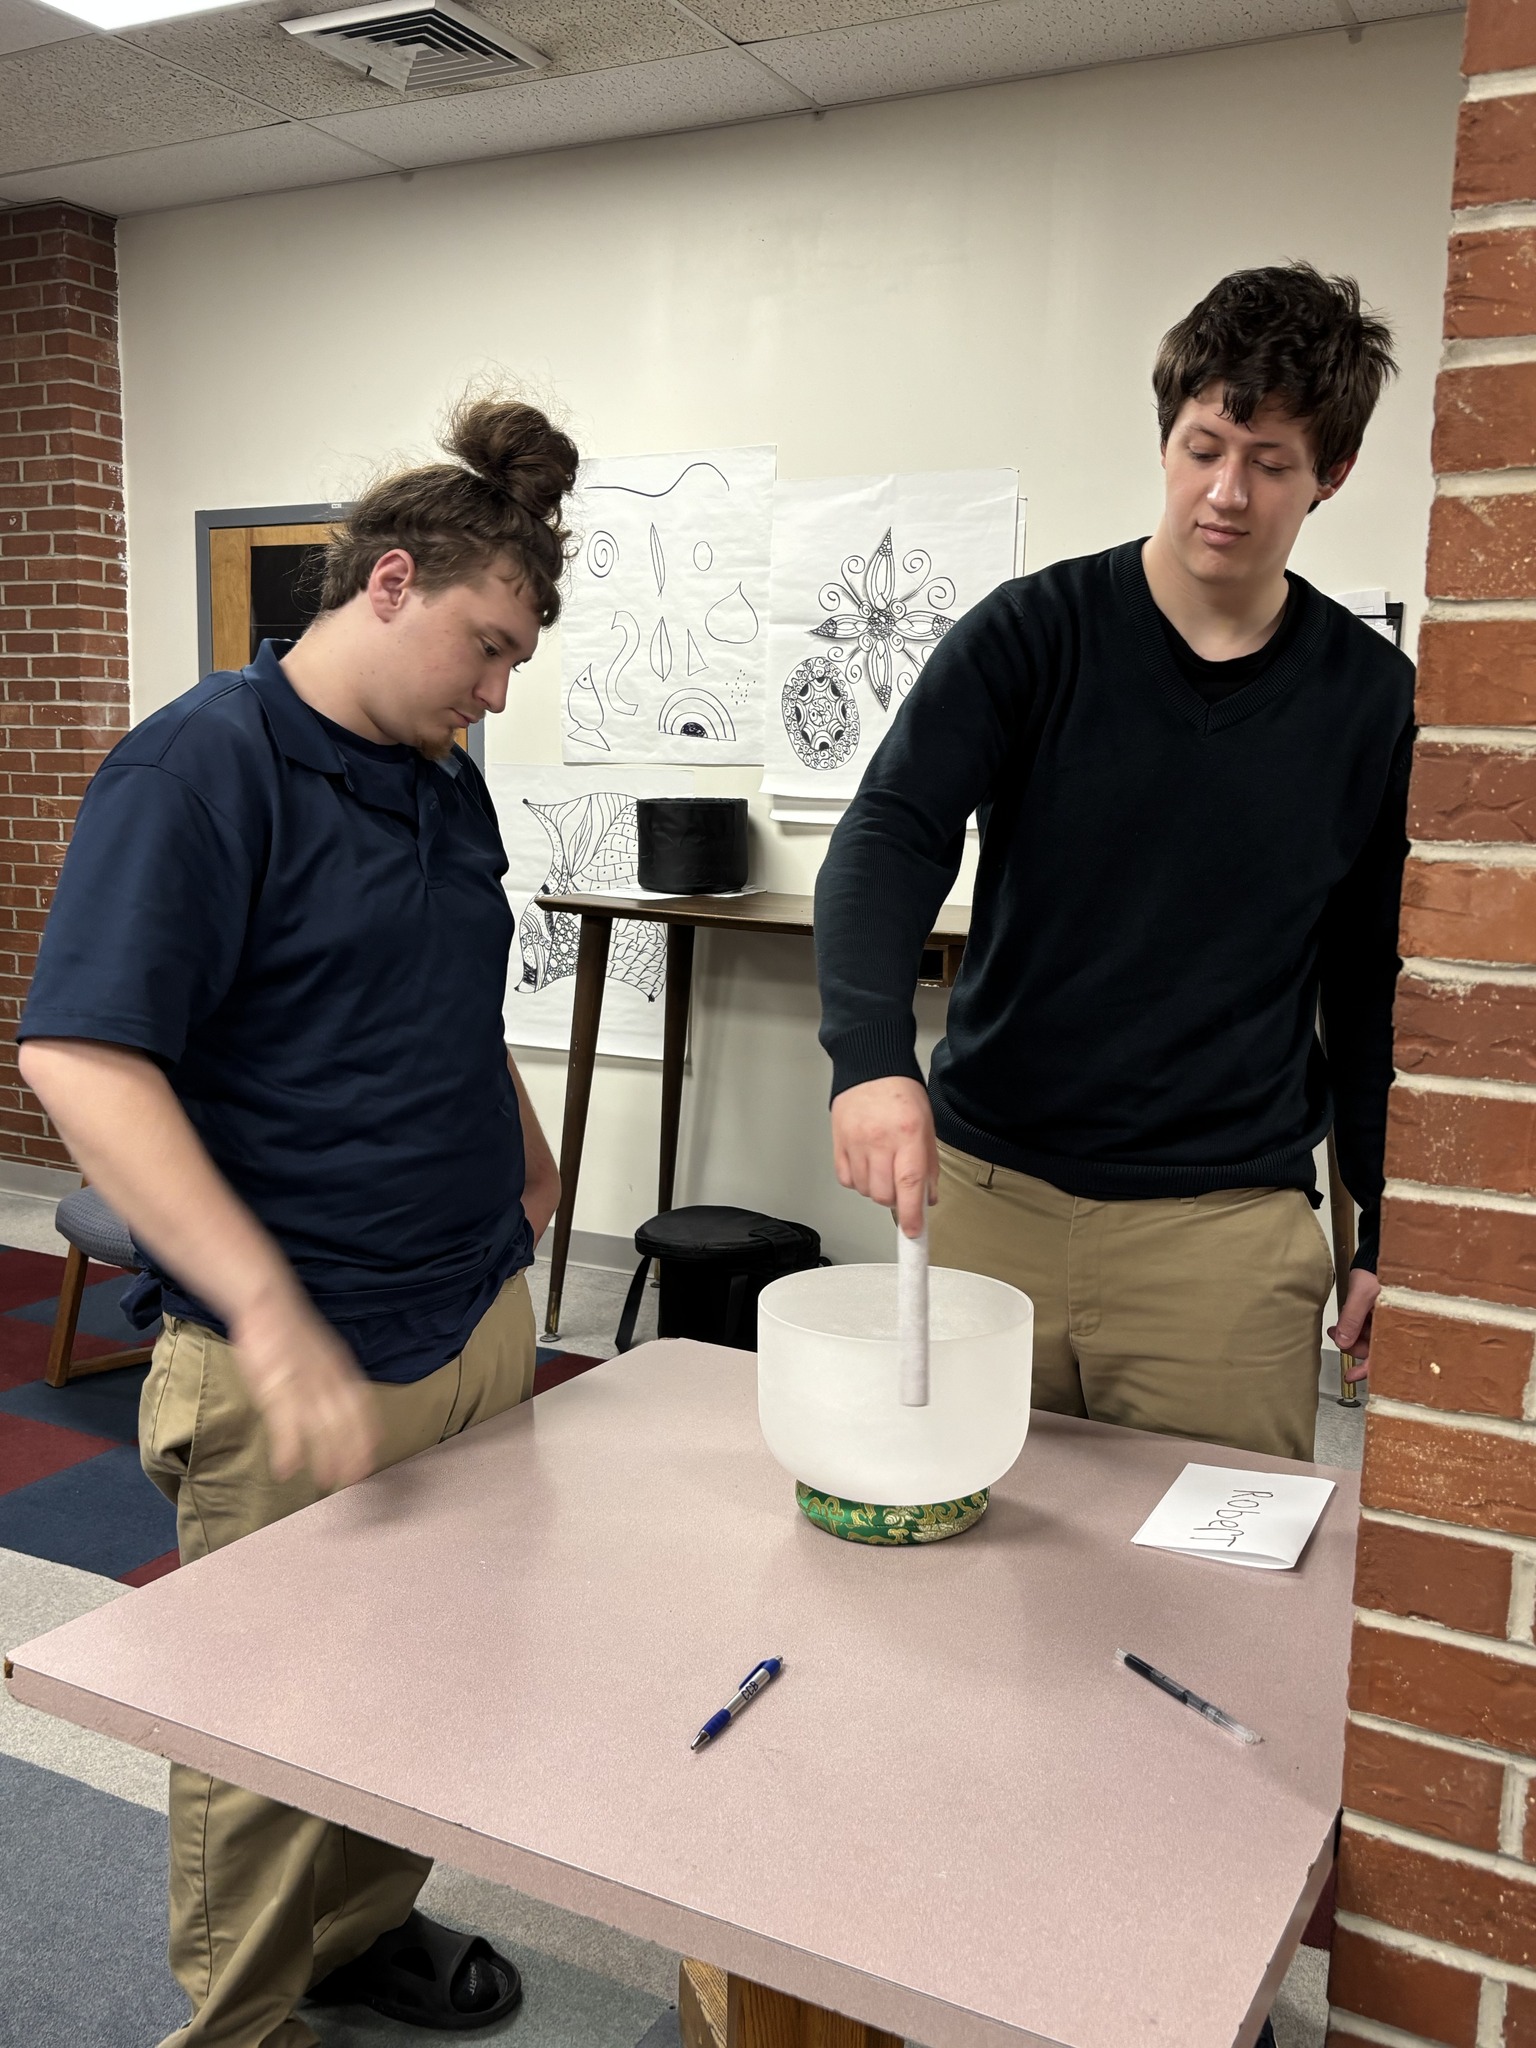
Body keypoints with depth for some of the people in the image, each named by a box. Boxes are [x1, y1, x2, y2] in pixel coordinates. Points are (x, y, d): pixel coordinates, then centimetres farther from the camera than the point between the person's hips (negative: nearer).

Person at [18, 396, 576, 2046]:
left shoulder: (447, 784, 10)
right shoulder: (199, 767, -15)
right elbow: (76, 1056, -24)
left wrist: (522, 1157, 28)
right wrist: (270, 1315, -29)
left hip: (480, 1319, 8)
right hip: (297, 1363, -7)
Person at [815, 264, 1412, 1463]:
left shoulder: (1373, 700, 2)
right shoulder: (1034, 633, -3)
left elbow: (1374, 987, 9)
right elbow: (890, 835, -15)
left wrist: (1387, 1235, 8)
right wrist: (872, 1055, -33)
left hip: (1224, 1220, 1)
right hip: (987, 1192, 0)